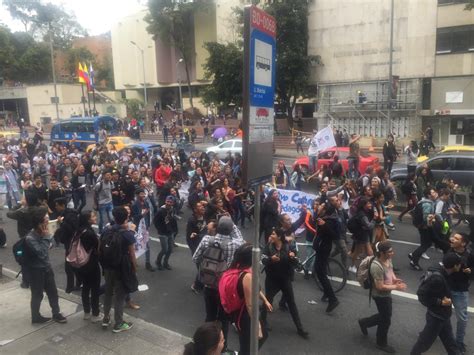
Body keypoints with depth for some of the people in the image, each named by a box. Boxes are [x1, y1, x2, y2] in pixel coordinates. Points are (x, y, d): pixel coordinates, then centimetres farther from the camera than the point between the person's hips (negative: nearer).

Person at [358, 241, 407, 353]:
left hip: (385, 294, 8)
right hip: (381, 296, -8)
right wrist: (396, 287, -24)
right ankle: (382, 343, 36)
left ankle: (364, 322, 46)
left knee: (384, 316, 25)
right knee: (386, 320, 12)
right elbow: (380, 287, -28)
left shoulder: (388, 259, -8)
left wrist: (394, 279, -5)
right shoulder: (377, 266, -34)